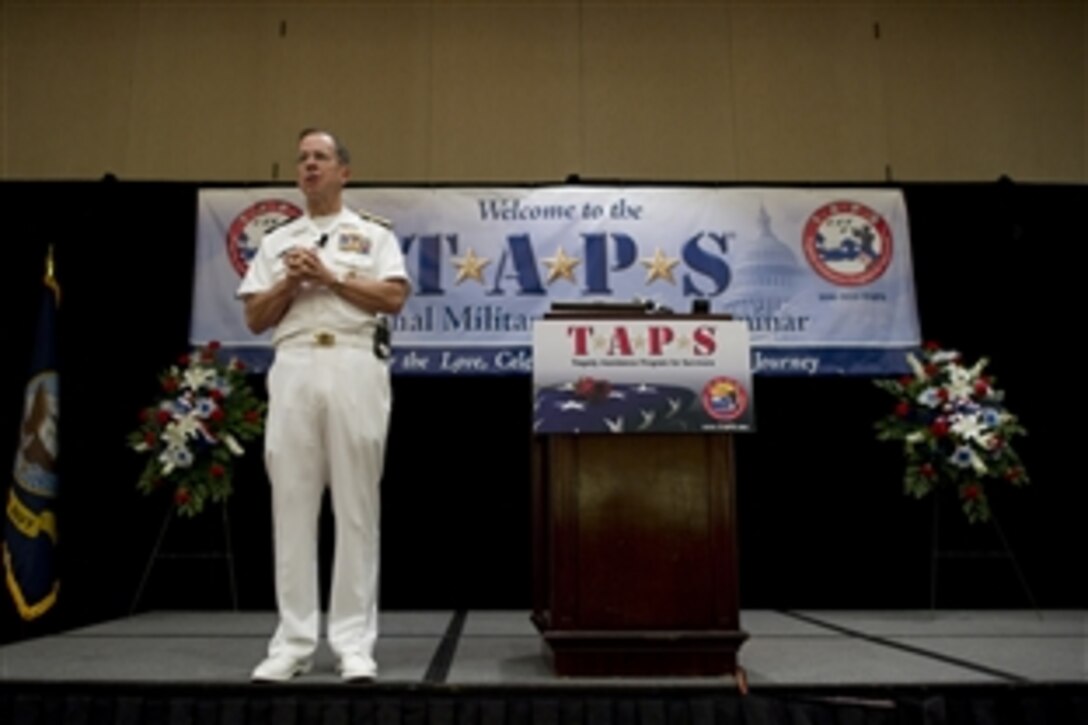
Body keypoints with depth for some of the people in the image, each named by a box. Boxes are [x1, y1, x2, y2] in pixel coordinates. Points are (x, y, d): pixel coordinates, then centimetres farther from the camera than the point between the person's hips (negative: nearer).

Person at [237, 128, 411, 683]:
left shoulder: (373, 233, 13)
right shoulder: (276, 241, 21)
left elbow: (394, 298, -2)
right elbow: (255, 319, 14)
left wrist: (329, 276, -4)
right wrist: (291, 282, -2)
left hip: (354, 368, -3)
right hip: (294, 370, 3)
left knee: (355, 508, -2)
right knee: (292, 506, 1)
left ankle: (354, 642, 4)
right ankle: (293, 642, 8)